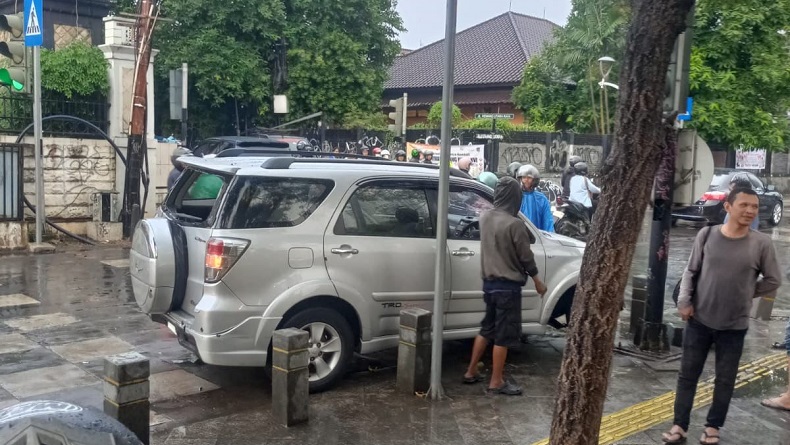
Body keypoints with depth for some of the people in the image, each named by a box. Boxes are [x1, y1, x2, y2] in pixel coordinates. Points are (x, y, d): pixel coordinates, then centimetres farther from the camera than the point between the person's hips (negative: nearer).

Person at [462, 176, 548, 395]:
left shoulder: (485, 217, 1)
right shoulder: (515, 224, -20)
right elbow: (526, 257, -12)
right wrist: (537, 281, 1)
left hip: (489, 282, 7)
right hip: (508, 285, -7)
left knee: (487, 329, 20)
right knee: (504, 334, 3)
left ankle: (471, 372, 26)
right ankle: (496, 382, 11)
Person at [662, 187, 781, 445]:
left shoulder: (762, 244, -8)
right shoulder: (707, 235, -6)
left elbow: (773, 280, 4)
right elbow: (691, 272, 2)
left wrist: (746, 294, 3)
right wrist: (684, 301, -7)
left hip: (734, 325, 0)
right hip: (699, 320, 1)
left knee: (725, 379, 10)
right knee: (687, 375, 7)